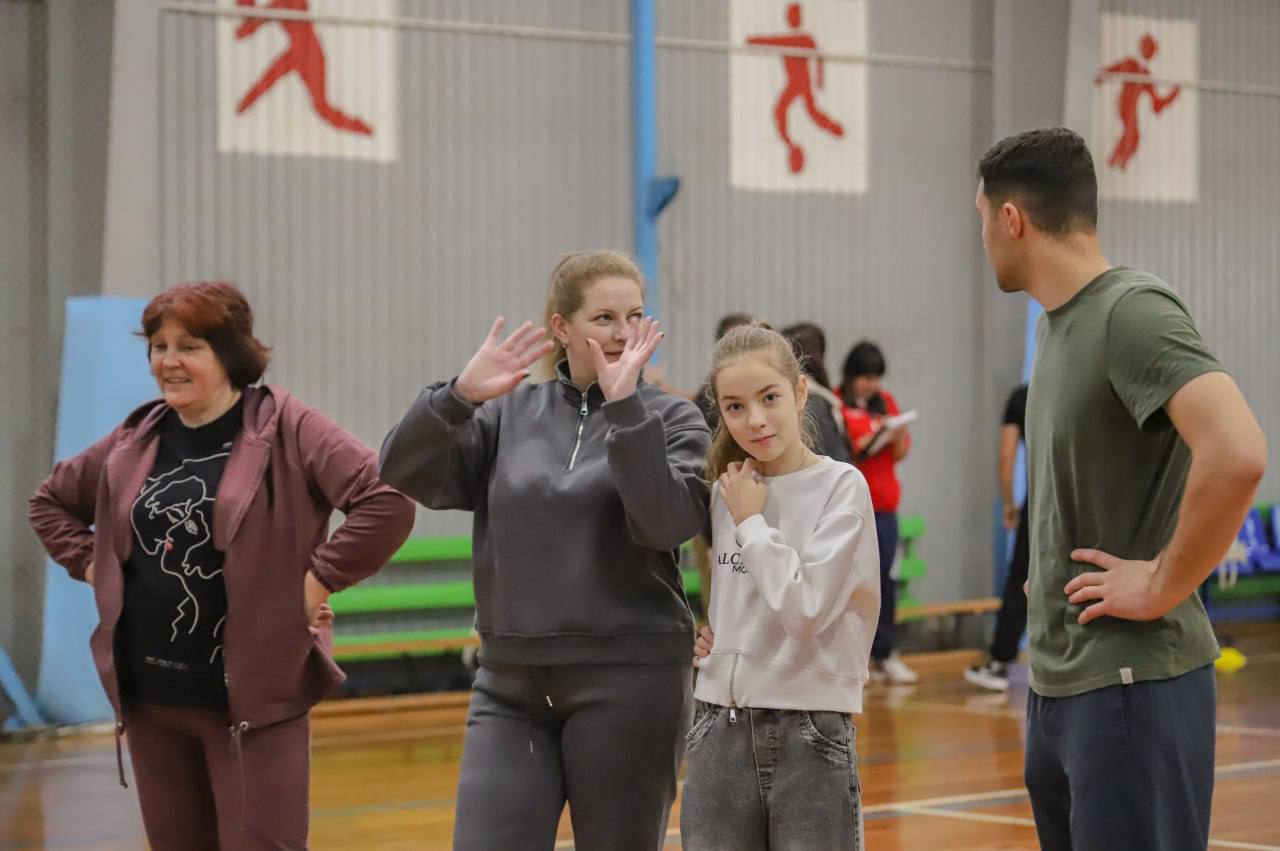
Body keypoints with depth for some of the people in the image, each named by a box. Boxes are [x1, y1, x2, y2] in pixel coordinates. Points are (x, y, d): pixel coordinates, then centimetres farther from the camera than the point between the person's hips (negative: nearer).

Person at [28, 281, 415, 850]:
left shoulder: (287, 429, -8)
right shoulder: (134, 442, 10)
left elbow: (388, 503, -17)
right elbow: (50, 503, 26)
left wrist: (319, 579, -15)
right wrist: (91, 567, 12)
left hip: (254, 696, -6)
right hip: (149, 697, 6)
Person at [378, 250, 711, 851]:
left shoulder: (670, 419, 0)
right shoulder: (510, 415, 7)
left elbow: (668, 523, -17)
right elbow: (403, 473, -3)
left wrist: (625, 408, -23)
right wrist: (458, 395, -17)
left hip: (628, 679, -2)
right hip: (510, 682, 2)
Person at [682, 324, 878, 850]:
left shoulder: (841, 487, -9)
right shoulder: (727, 490, 7)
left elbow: (806, 610, -19)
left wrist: (751, 520, -11)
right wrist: (711, 631, 5)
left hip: (808, 732, -5)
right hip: (721, 728, 5)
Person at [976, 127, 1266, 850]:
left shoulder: (1133, 313, -16)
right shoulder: (1057, 323, 13)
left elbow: (1238, 455, -30)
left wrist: (1163, 586, -20)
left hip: (1131, 682, -9)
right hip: (1057, 681, 9)